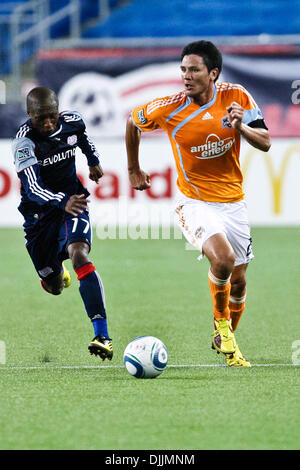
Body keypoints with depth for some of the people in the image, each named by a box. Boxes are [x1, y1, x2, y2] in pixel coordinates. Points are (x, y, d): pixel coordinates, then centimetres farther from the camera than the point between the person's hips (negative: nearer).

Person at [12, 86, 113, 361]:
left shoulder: (72, 122, -8)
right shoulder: (25, 142, -22)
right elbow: (32, 188, -34)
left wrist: (94, 160, 33)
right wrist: (62, 202, -50)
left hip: (73, 202, 1)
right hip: (39, 212, -1)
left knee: (79, 254, -29)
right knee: (54, 287, 10)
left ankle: (102, 335, -37)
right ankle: (58, 272, 55)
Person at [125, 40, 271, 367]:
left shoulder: (237, 97, -9)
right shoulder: (169, 108, -14)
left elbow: (265, 143, -6)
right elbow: (133, 122, 6)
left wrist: (241, 127, -26)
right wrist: (134, 171, 15)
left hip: (233, 202, 3)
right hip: (195, 202, -3)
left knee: (238, 280, 10)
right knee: (223, 258, -29)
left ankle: (226, 341, 36)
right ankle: (221, 321, -2)